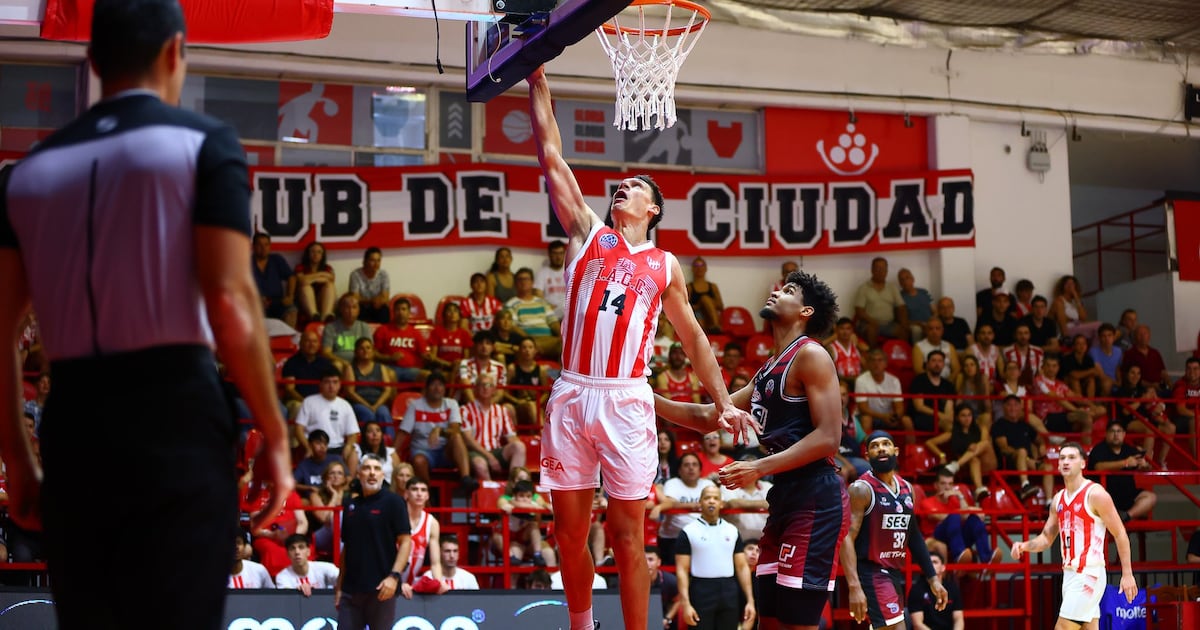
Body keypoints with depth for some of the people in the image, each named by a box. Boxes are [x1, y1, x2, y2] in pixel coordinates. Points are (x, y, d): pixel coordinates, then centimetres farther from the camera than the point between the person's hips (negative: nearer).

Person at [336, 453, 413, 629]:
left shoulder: (393, 502, -2)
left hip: (381, 587, -5)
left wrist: (394, 576, -18)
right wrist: (339, 585, 14)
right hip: (351, 588, 5)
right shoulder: (351, 506, 14)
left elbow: (405, 542, -7)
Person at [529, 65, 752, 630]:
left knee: (628, 535, -1)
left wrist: (723, 401, 11)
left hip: (627, 400, -1)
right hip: (571, 394, 1)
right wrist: (537, 80, 5)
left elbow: (692, 335, 19)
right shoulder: (587, 232, 12)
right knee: (570, 530, 6)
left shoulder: (665, 266, 13)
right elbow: (550, 155, 8)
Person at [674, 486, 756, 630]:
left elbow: (742, 567, 10)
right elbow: (682, 570, -4)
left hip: (728, 593, 3)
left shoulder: (732, 531, 10)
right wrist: (685, 603, -13)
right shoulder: (689, 532, -1)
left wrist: (750, 600, 2)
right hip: (701, 592, -3)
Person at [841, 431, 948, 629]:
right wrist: (854, 587, -28)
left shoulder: (906, 488, 11)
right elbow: (847, 539, -18)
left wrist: (932, 577, 16)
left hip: (895, 573, 8)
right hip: (871, 574, -8)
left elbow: (914, 536, 20)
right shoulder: (862, 489, -12)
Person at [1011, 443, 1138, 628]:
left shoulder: (1095, 494, -9)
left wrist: (1127, 574, -12)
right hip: (1069, 572, 8)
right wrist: (1025, 546, -2)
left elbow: (1120, 534, -8)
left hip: (1089, 574, -8)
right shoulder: (1058, 499, 13)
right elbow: (1046, 538, 18)